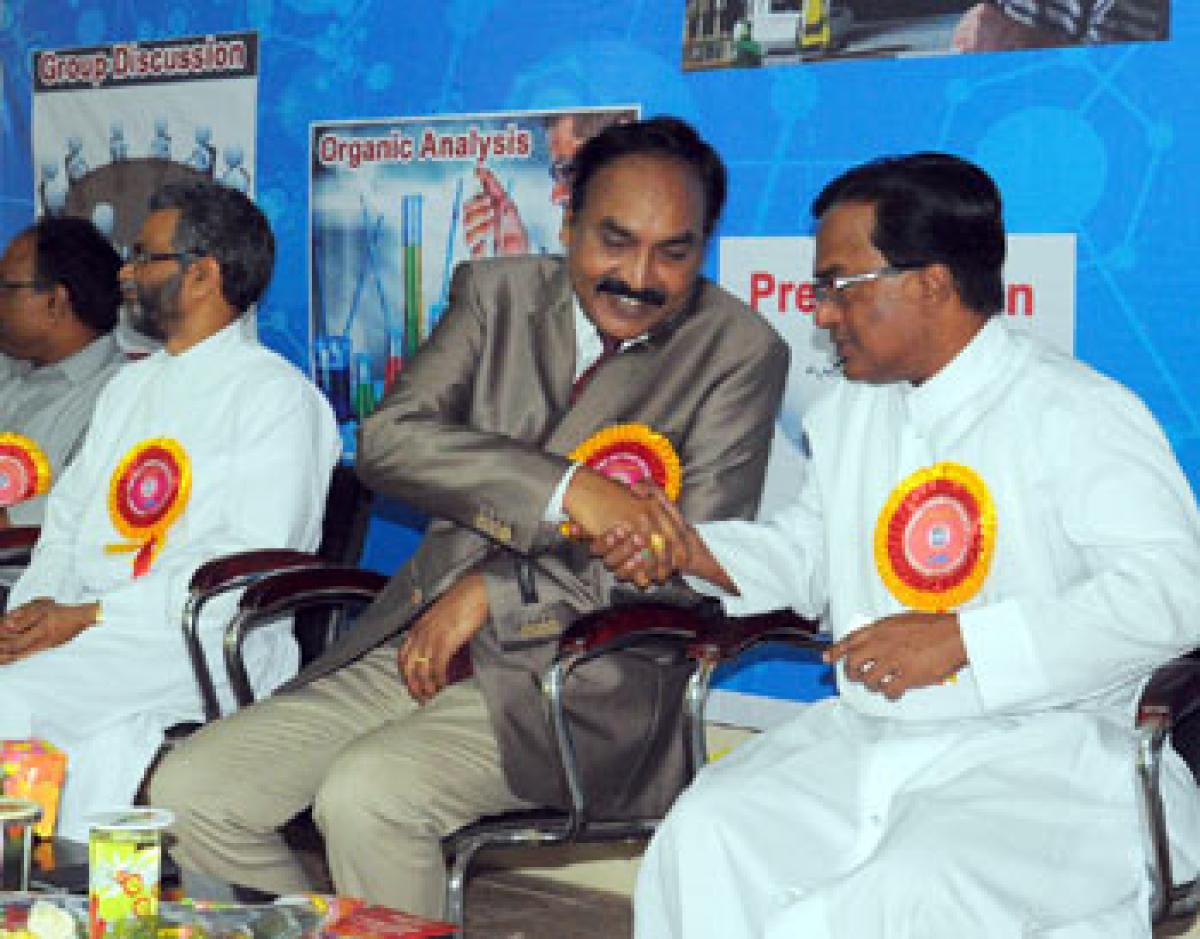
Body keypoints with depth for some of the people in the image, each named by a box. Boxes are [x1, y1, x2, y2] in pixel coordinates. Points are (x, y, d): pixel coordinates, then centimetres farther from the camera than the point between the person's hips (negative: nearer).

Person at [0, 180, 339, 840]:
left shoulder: (278, 395, -1)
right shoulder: (129, 387, 23)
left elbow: (251, 564, -12)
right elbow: (66, 516, 20)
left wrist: (91, 617, -16)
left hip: (201, 640, -6)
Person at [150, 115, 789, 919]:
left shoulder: (739, 351, -3)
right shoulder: (497, 293, 8)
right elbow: (390, 439, -7)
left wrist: (492, 594, -12)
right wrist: (566, 488, -22)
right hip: (417, 645, 6)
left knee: (365, 792, -30)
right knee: (189, 791, -6)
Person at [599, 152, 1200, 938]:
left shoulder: (1079, 414, -8)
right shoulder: (850, 411, 19)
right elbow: (810, 554, 27)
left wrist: (963, 638, -22)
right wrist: (694, 550, 6)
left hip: (1041, 756, -6)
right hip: (864, 739, 7)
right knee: (706, 835, -18)